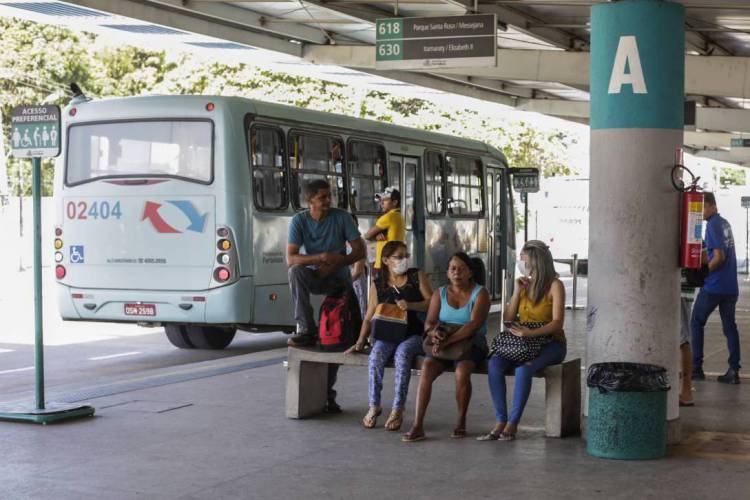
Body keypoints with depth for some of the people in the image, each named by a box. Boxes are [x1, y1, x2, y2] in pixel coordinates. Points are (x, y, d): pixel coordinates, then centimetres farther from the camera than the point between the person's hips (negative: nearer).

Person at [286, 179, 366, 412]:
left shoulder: (342, 218, -8)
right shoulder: (299, 221, -9)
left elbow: (360, 251, -7)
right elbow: (290, 258, -18)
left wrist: (334, 264, -21)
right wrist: (322, 257, -32)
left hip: (339, 281, 0)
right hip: (314, 278, 0)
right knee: (296, 271, -34)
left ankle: (328, 394, 6)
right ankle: (307, 330, -28)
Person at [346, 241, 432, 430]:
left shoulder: (417, 276, 9)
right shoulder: (378, 285, 12)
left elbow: (431, 303, 1)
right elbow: (369, 317, 13)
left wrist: (410, 305, -16)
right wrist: (361, 341, 1)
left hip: (413, 334, -2)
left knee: (402, 354, -35)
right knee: (376, 355, -31)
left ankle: (398, 409, -30)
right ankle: (374, 406, -20)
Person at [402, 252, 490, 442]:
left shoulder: (480, 293, -1)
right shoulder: (440, 293, 12)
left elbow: (474, 324, -15)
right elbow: (429, 323, 5)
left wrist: (448, 341, -25)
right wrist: (434, 333, -21)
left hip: (471, 344, -3)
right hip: (443, 344, 3)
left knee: (462, 370, -35)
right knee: (427, 367, -27)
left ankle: (461, 421, -16)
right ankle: (418, 425, -31)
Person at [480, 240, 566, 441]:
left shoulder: (554, 285, -5)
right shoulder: (523, 284, 13)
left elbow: (557, 323, -16)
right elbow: (507, 319, 9)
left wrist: (530, 333, -29)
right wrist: (517, 291, -1)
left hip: (550, 344, -5)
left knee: (523, 369, -36)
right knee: (494, 363, -25)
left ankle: (513, 423, -27)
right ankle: (500, 422, -26)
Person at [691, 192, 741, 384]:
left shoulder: (713, 225, -14)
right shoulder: (725, 223, 13)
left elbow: (719, 257, -19)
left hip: (713, 286, -8)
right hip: (731, 287, 8)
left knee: (696, 323, 6)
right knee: (729, 326, 7)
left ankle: (696, 368, 6)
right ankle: (733, 371, 3)